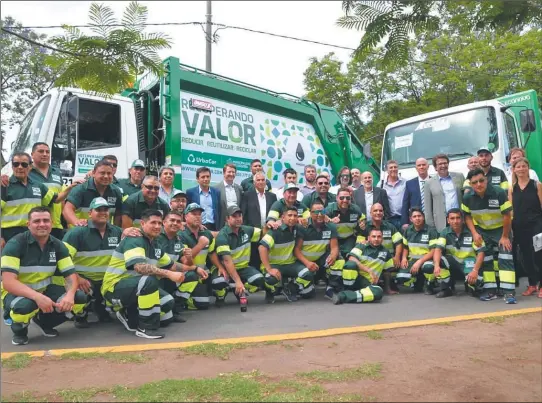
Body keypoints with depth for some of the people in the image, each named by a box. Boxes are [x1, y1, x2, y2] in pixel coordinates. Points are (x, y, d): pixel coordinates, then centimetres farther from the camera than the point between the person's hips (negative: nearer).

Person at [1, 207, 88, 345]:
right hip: (17, 293, -4)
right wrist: (37, 297, -42)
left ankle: (44, 322, 10)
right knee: (25, 305, -39)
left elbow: (71, 275, -6)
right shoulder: (15, 244, -19)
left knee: (80, 298, -17)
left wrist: (70, 295, -30)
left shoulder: (58, 245, -5)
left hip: (45, 290, 5)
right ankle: (19, 331, -1)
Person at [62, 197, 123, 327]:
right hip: (83, 278, -4)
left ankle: (101, 307, 17)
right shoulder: (77, 232, -9)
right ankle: (80, 315, 5)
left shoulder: (117, 232, 4)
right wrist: (77, 278, -26)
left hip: (107, 280, 4)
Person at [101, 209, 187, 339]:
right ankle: (145, 328, -19)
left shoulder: (155, 245, 9)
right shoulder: (134, 240, -18)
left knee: (168, 302, -3)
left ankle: (129, 315, 15)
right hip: (114, 288, -9)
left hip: (137, 287, 9)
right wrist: (169, 274, -39)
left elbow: (171, 266, 17)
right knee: (150, 280, -34)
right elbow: (140, 267, -35)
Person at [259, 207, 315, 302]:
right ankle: (271, 292, 1)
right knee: (271, 278, -37)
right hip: (273, 264, -5)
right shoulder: (275, 230, -19)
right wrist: (269, 269, -35)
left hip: (290, 263, 5)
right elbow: (262, 248, -30)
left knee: (307, 274, -21)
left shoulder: (295, 229, 0)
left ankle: (289, 289, 8)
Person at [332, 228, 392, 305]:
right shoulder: (361, 246, 3)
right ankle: (348, 290, -19)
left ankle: (344, 295, -32)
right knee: (351, 263, -35)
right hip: (354, 278, -3)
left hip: (368, 283, 3)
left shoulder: (385, 253, 14)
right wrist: (369, 270, -21)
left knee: (378, 292, -34)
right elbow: (352, 259, -14)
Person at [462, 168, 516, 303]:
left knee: (505, 258, -12)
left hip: (501, 229, -3)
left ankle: (509, 292, -12)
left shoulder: (499, 193, -26)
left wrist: (505, 236, -16)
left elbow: (507, 215, -21)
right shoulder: (467, 197, -15)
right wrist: (474, 233, -14)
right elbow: (467, 216, -3)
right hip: (481, 230, 4)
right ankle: (490, 290, 14)